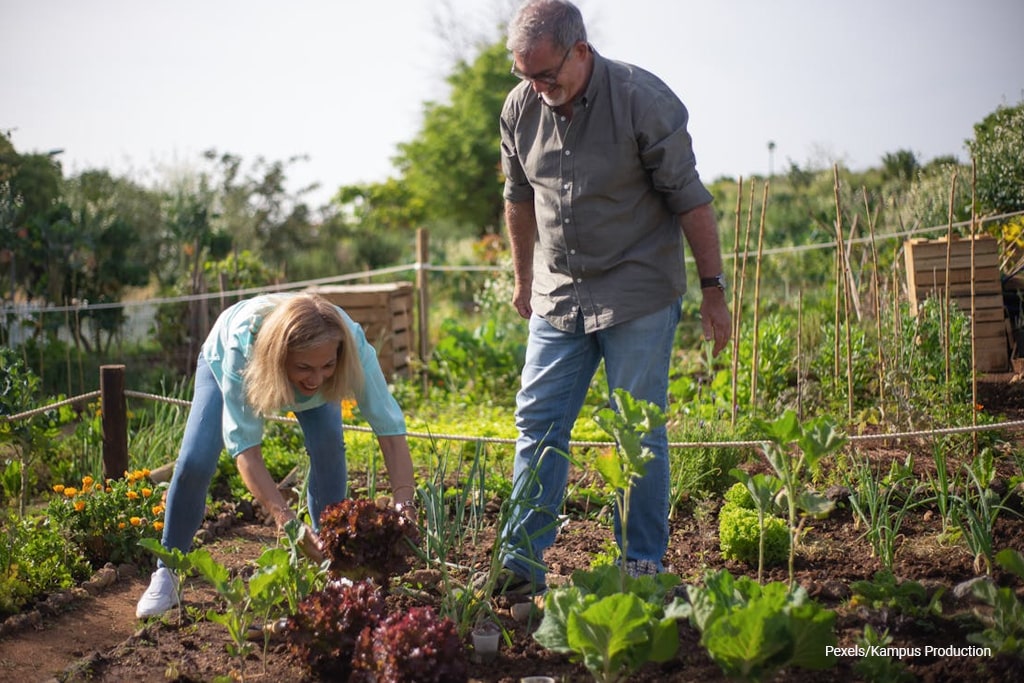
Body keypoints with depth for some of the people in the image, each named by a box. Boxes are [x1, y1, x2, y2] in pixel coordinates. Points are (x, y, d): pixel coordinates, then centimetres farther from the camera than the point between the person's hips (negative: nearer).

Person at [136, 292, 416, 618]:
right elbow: (245, 448, -46)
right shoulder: (242, 345, -47)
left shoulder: (351, 342, -43)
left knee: (328, 446, -22)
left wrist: (403, 508, -53)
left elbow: (390, 428, -40)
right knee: (194, 462, -15)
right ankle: (166, 574, 5)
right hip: (222, 362, -1)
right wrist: (287, 521, -58)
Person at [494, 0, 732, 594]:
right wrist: (524, 278, 24)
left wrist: (713, 289, -7)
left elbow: (690, 201, -10)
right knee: (538, 423, 2)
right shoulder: (521, 108, -1)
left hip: (638, 297, -5)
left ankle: (643, 565, 10)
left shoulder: (644, 101, -16)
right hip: (558, 296, 5)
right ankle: (521, 562, 7)